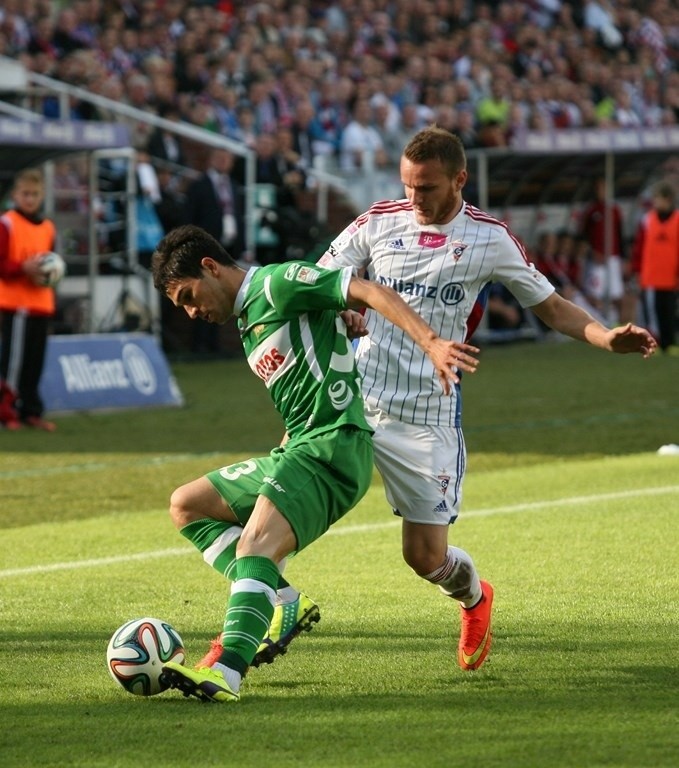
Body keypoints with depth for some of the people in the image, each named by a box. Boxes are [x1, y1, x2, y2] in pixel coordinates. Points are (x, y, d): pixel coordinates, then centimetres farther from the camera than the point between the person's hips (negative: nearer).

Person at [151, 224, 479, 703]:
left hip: (332, 447, -10)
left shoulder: (278, 283, -5)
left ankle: (226, 672, -43)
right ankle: (278, 602, 2)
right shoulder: (248, 320, 23)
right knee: (187, 505, 15)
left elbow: (369, 293, -15)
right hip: (294, 450, 10)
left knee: (256, 546, -28)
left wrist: (431, 343, -24)